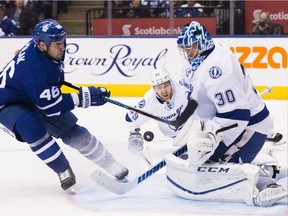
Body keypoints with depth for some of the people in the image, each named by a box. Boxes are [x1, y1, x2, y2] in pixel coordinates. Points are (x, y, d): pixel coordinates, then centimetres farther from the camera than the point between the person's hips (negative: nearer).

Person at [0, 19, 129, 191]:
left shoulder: (49, 47, -16)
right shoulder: (34, 68, -39)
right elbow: (51, 106, -31)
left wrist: (57, 79, 23)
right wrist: (82, 98, -30)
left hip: (36, 99, 8)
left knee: (70, 130, 5)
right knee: (30, 125, -36)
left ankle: (111, 165, 18)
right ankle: (64, 171, -19)